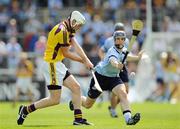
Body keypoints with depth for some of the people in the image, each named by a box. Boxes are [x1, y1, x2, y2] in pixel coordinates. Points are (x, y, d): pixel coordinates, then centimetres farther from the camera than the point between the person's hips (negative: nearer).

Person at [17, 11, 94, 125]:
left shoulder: (67, 30, 11)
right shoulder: (62, 31, -20)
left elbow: (76, 46, 3)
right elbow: (66, 53, -13)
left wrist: (87, 61, -9)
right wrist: (83, 61, -1)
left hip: (58, 65, 10)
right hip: (52, 65, -10)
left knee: (76, 87, 8)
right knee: (55, 100, -6)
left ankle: (78, 118, 9)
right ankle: (26, 110, 5)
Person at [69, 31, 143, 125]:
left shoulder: (123, 50, -4)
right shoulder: (113, 51, -30)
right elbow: (112, 59, -57)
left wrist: (137, 57, 26)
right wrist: (117, 65, -79)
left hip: (114, 77, 6)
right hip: (100, 76, -6)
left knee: (123, 93, -27)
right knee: (87, 104, 10)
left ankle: (128, 118, -37)